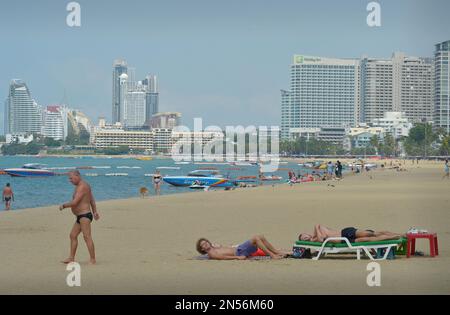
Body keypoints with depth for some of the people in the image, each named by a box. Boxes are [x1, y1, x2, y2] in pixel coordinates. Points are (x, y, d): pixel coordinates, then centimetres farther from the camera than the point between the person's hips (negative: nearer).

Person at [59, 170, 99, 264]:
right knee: (73, 235, 13)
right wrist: (94, 211, 25)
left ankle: (93, 260, -17)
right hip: (80, 216, 11)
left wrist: (63, 206, -6)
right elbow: (92, 200, 25)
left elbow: (74, 203, -20)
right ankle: (71, 258, 19)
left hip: (85, 216, -11)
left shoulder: (82, 187, -15)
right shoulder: (83, 186, 18)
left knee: (87, 237, -14)